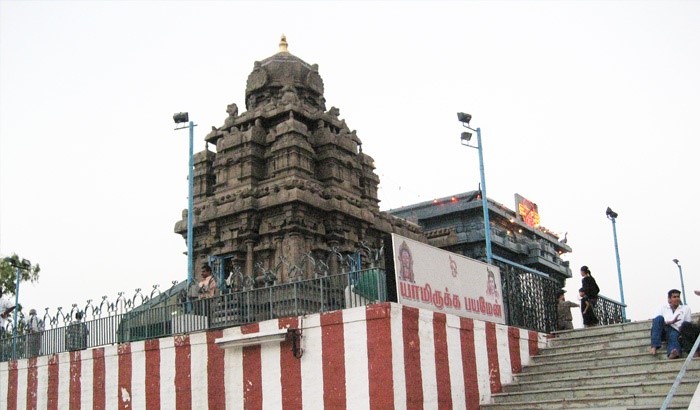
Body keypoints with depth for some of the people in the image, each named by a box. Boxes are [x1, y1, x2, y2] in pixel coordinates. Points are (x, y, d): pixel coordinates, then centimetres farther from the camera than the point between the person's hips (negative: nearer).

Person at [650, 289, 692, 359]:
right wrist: (670, 322, -13)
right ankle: (654, 346, -41)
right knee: (659, 318, -31)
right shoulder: (663, 307, 19)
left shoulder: (686, 308, 23)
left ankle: (672, 353, -75)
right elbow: (655, 320, 2)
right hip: (662, 332, 1)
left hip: (675, 331, -1)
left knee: (673, 334, -38)